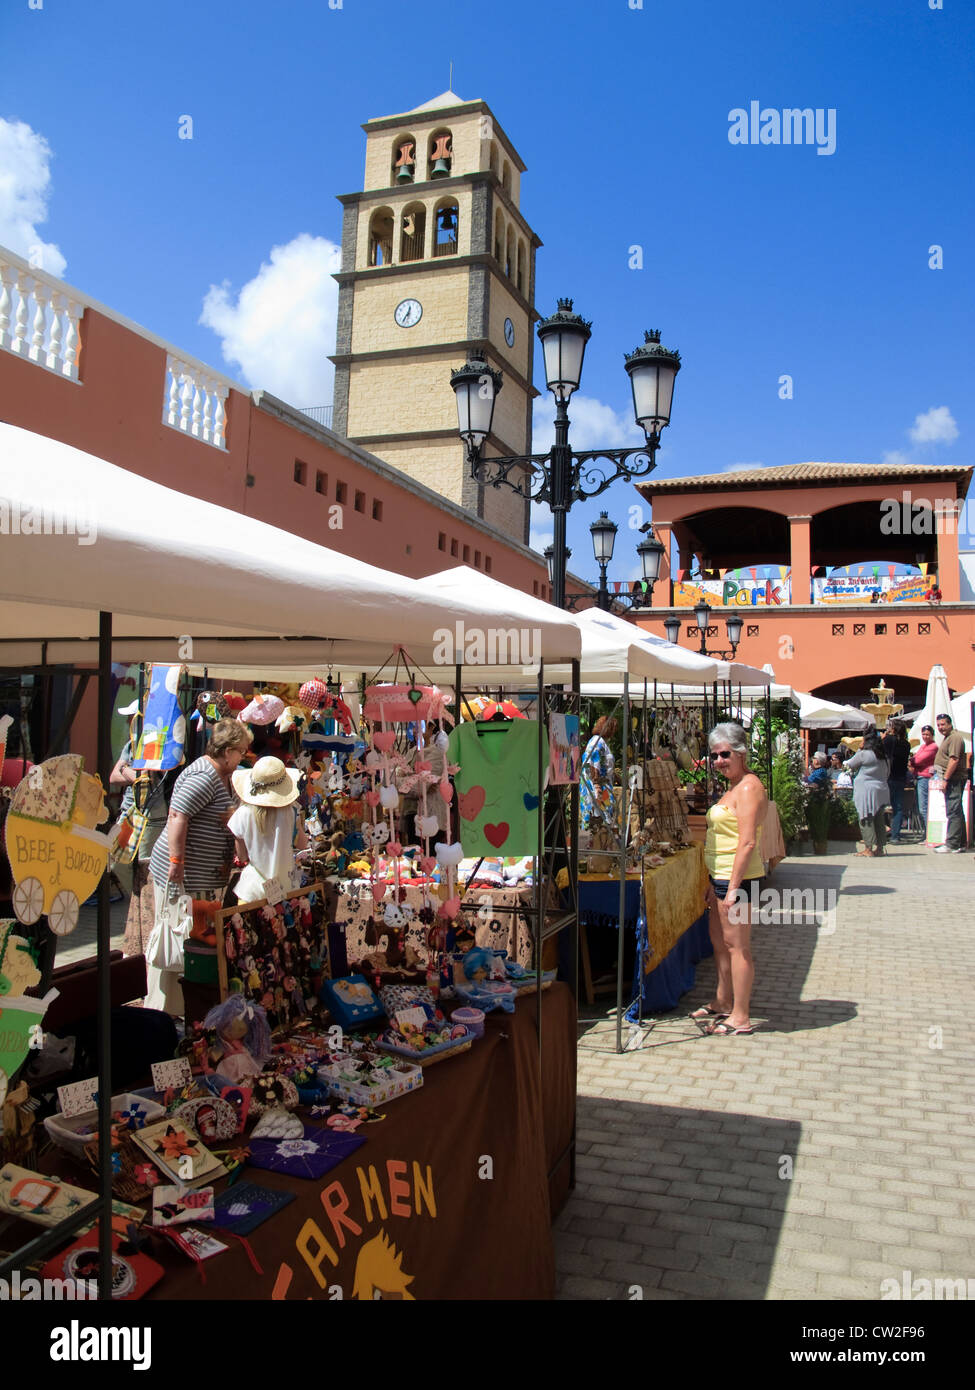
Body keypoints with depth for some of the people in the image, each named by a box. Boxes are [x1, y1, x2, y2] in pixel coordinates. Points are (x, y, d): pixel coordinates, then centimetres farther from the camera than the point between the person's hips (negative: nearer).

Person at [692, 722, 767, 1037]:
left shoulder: (749, 788, -15)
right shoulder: (733, 787, 17)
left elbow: (748, 843, -22)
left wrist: (733, 888, -24)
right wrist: (714, 881, 22)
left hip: (738, 876, -11)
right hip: (721, 875, 11)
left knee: (736, 945, -4)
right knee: (719, 939, 18)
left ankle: (740, 1017, 4)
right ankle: (722, 1002, 32)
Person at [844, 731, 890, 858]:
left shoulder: (863, 754, -8)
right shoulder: (883, 757, 11)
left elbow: (850, 765, 4)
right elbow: (887, 773, 21)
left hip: (866, 791, -7)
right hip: (881, 790, 7)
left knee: (866, 820, -5)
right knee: (879, 819, 10)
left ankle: (868, 849, -8)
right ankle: (879, 847, 12)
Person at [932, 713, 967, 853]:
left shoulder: (955, 737, -12)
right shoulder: (947, 737, 21)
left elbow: (954, 760, -21)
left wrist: (945, 779, -21)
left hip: (954, 780, -11)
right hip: (951, 781, 11)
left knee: (953, 812, -11)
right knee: (956, 812, 12)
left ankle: (952, 844, -11)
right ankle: (960, 844, 16)